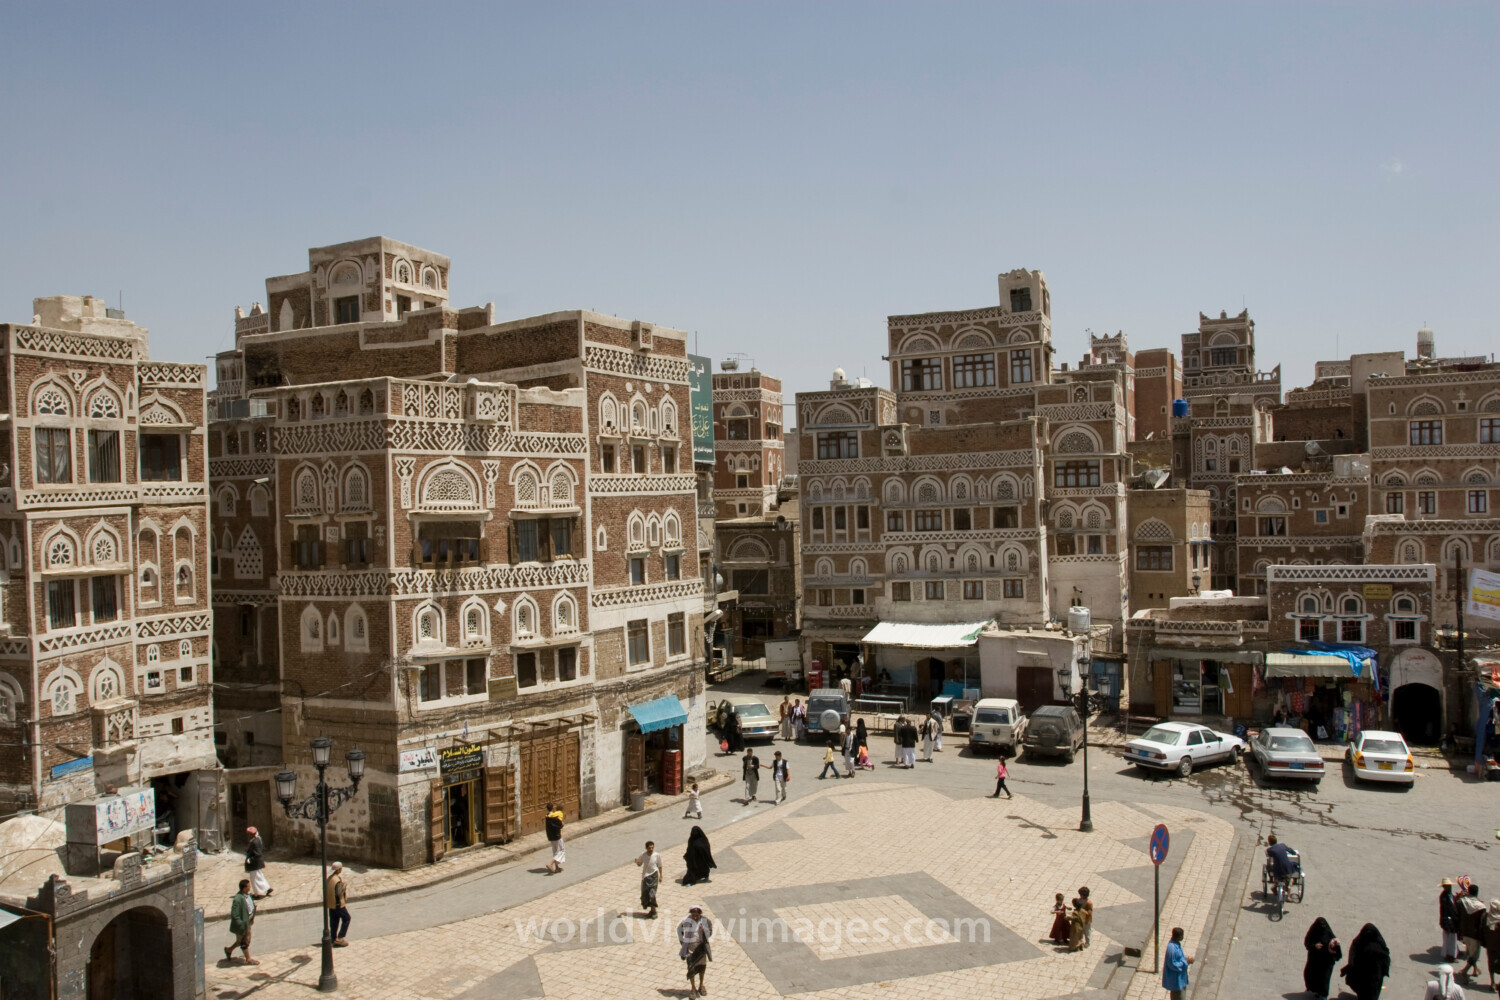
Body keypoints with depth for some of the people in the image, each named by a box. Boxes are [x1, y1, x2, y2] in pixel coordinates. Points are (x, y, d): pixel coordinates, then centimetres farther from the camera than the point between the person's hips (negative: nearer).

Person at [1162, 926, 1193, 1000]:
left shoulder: (1176, 943, -3)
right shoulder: (1172, 948, -33)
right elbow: (1172, 965, -27)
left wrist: (1186, 958, -4)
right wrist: (1186, 962, -23)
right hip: (1175, 978, -9)